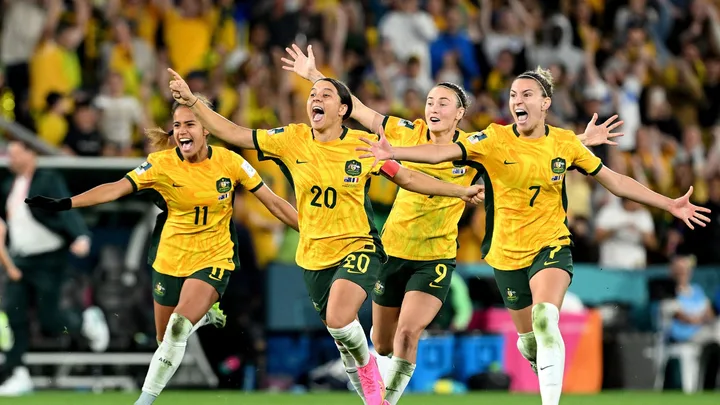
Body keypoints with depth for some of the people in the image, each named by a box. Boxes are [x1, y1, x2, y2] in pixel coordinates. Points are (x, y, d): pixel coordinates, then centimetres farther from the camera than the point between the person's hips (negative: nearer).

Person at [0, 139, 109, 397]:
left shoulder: (48, 181, -12)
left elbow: (67, 211, -23)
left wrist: (81, 237, -39)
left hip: (48, 262, -6)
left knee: (49, 321, -5)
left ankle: (88, 322, 26)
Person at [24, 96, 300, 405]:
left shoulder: (230, 162, -11)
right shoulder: (163, 163, -12)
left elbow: (273, 202, -3)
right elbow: (116, 189, -19)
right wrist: (64, 204, -30)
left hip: (213, 259, -2)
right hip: (170, 259, 2)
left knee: (178, 328, -23)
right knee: (166, 340, 12)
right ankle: (205, 313, 45)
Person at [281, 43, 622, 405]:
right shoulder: (408, 133, -4)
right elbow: (359, 110, 2)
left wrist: (582, 140, -7)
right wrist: (313, 74, 1)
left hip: (436, 257, -2)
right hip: (393, 250, 2)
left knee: (407, 333, -19)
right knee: (381, 342, 11)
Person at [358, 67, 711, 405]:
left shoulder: (565, 143, -4)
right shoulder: (494, 139, -10)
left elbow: (615, 181, 5)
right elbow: (444, 152, -24)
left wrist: (670, 205, 2)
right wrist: (394, 153, -41)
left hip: (551, 245, -1)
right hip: (508, 254, 1)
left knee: (545, 319, -27)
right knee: (527, 338, 12)